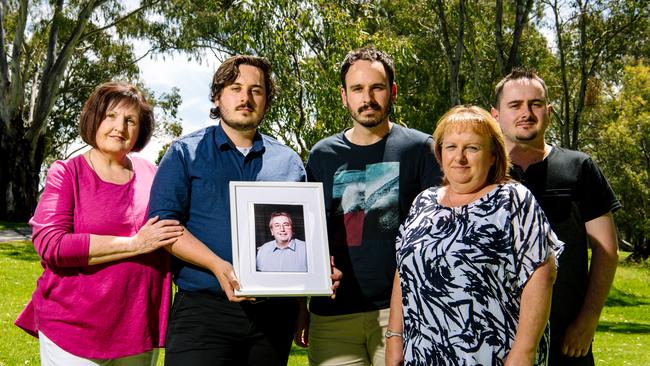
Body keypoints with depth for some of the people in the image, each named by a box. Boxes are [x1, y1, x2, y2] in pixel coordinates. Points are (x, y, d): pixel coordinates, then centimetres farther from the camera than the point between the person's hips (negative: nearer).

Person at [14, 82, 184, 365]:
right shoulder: (66, 174, -4)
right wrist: (134, 244, -18)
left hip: (140, 330, 4)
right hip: (74, 332, -4)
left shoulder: (150, 175, 7)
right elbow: (50, 246, -17)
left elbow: (175, 236, 20)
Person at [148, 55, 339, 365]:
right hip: (203, 308, -3)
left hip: (275, 313, 3)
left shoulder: (288, 162, 14)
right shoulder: (186, 153, 6)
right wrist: (217, 266, -19)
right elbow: (163, 222, -5)